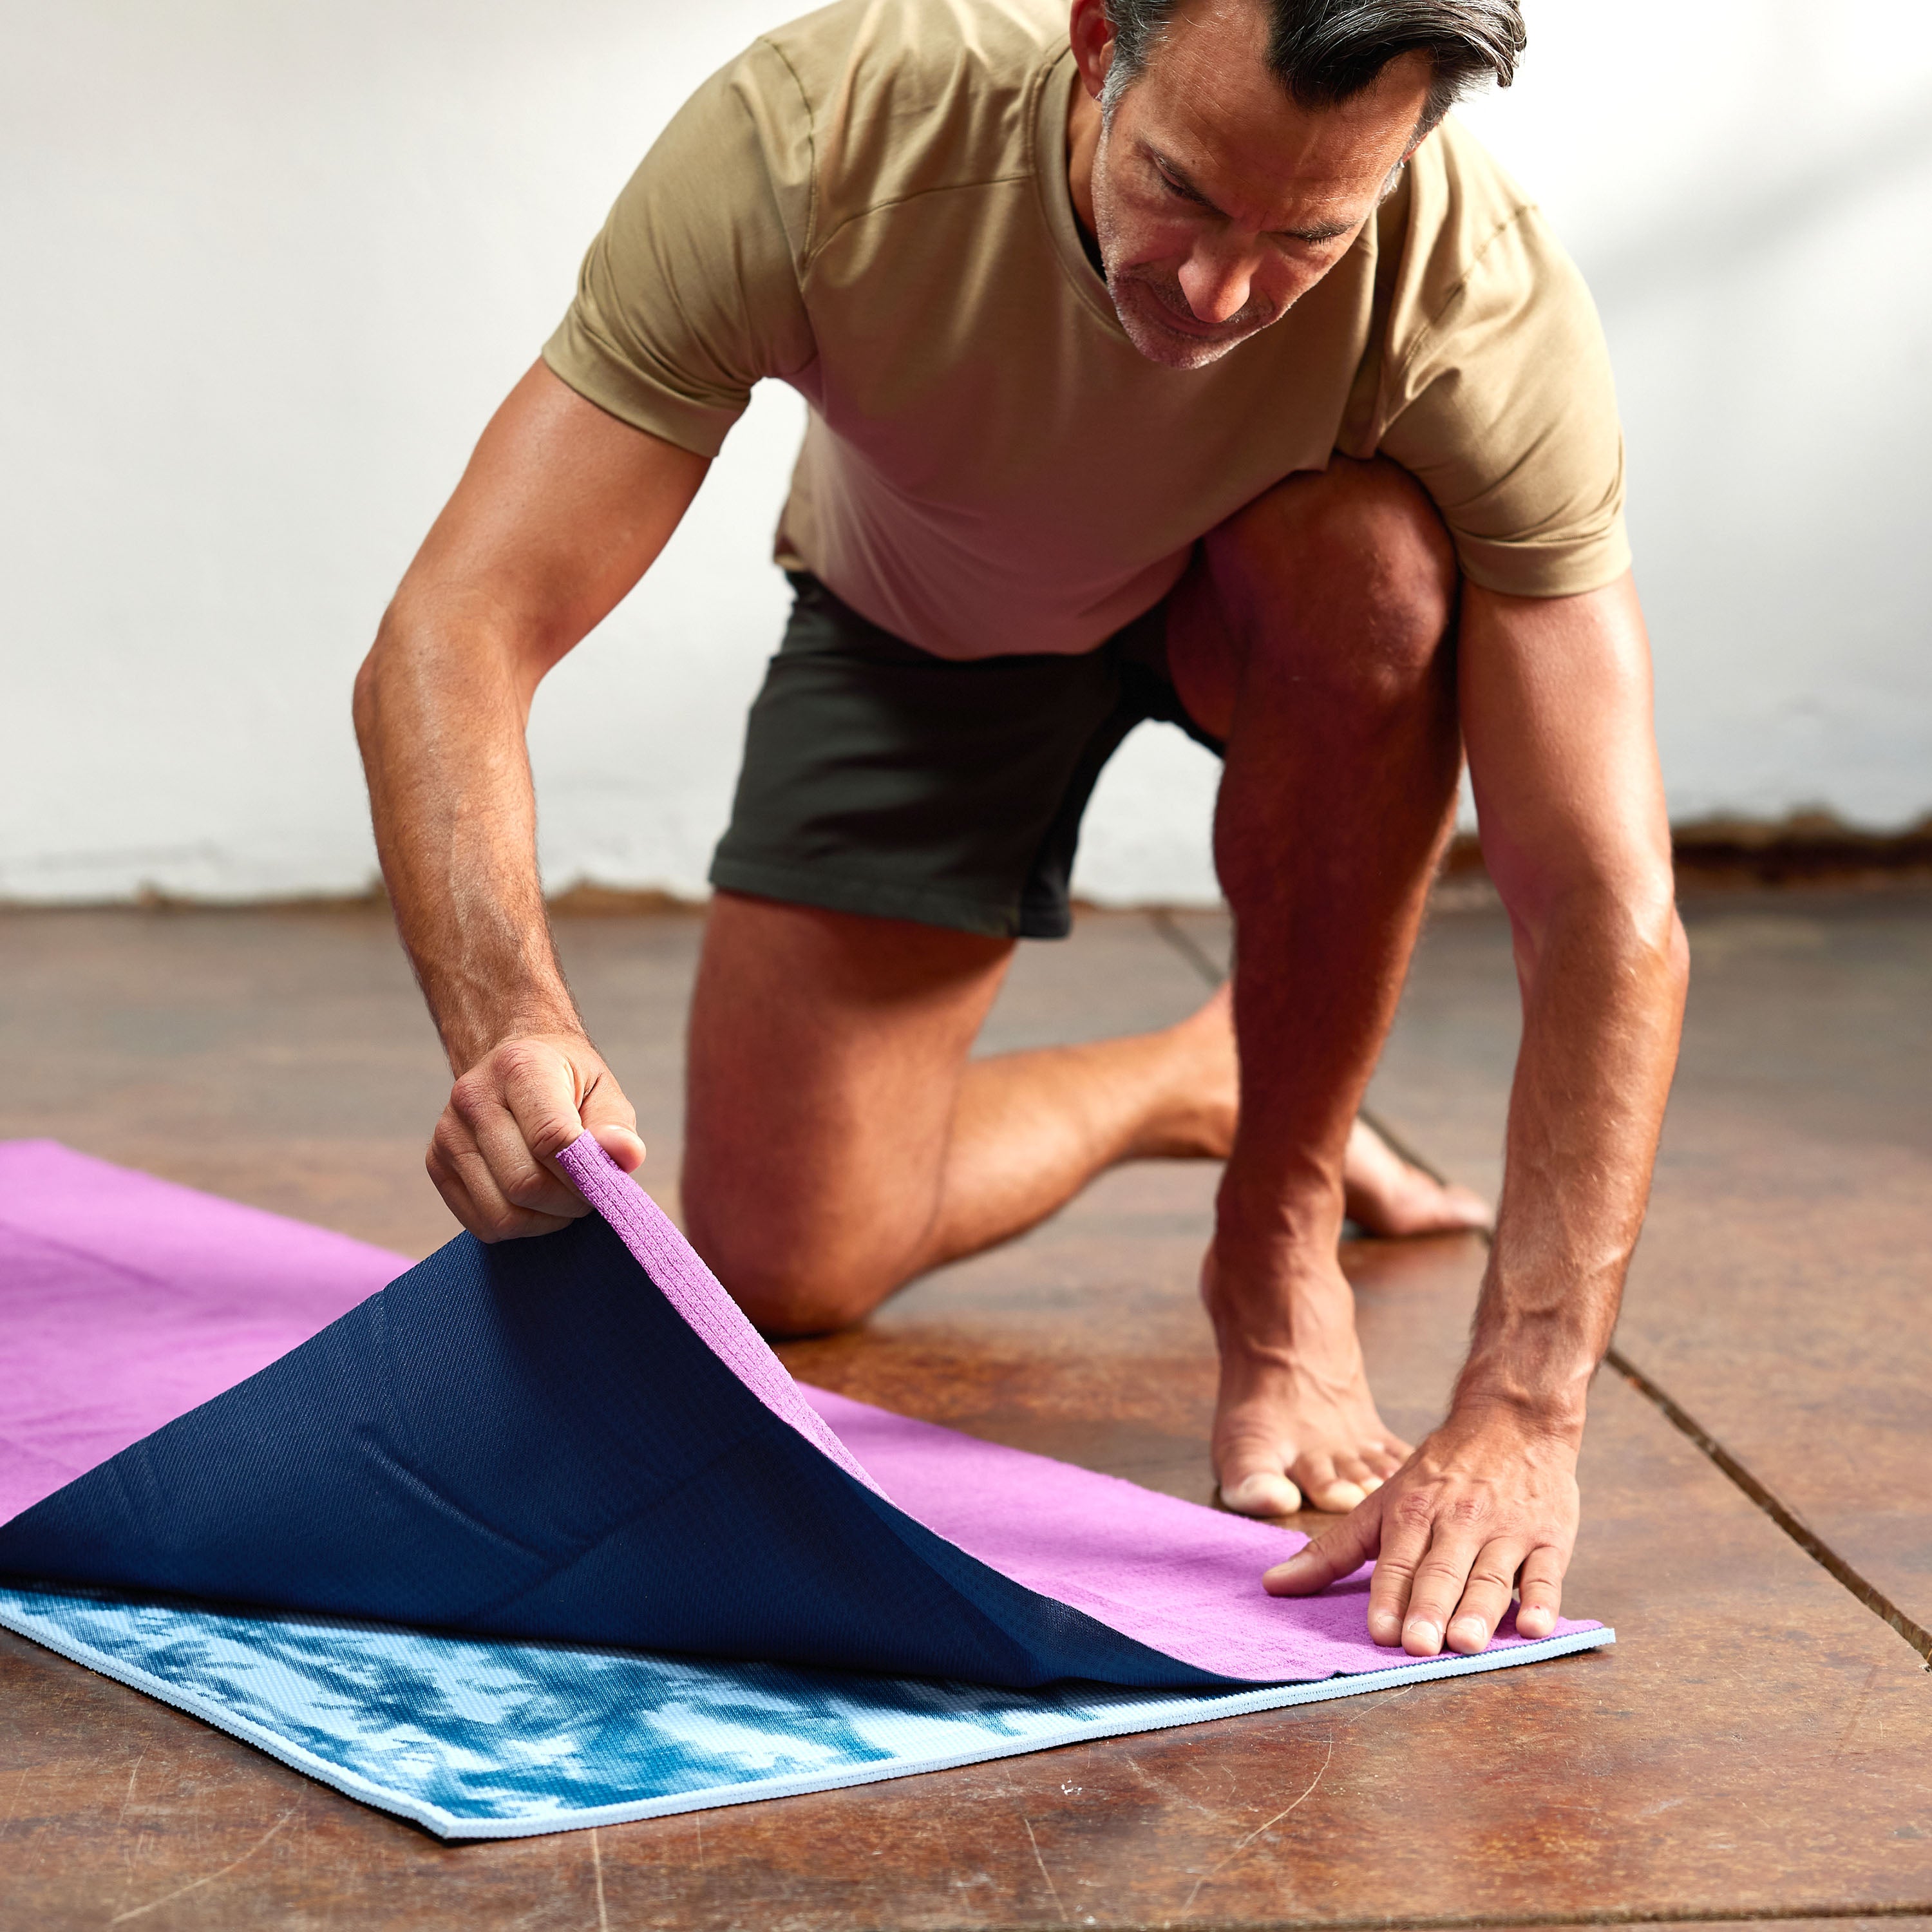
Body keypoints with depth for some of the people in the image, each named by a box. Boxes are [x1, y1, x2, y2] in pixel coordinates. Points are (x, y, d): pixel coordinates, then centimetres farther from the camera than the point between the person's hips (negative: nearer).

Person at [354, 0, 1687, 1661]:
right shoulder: (817, 135, -39)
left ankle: (1280, 1250, -15)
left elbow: (1608, 910, -39)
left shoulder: (1485, 305, -38)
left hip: (1271, 608, 0)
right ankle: (1188, 1087, 23)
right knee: (780, 1271, -7)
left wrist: (1518, 1417, -48)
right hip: (914, 626, 1)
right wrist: (510, 1023, -58)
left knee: (1375, 566, -37)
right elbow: (452, 638, -40)